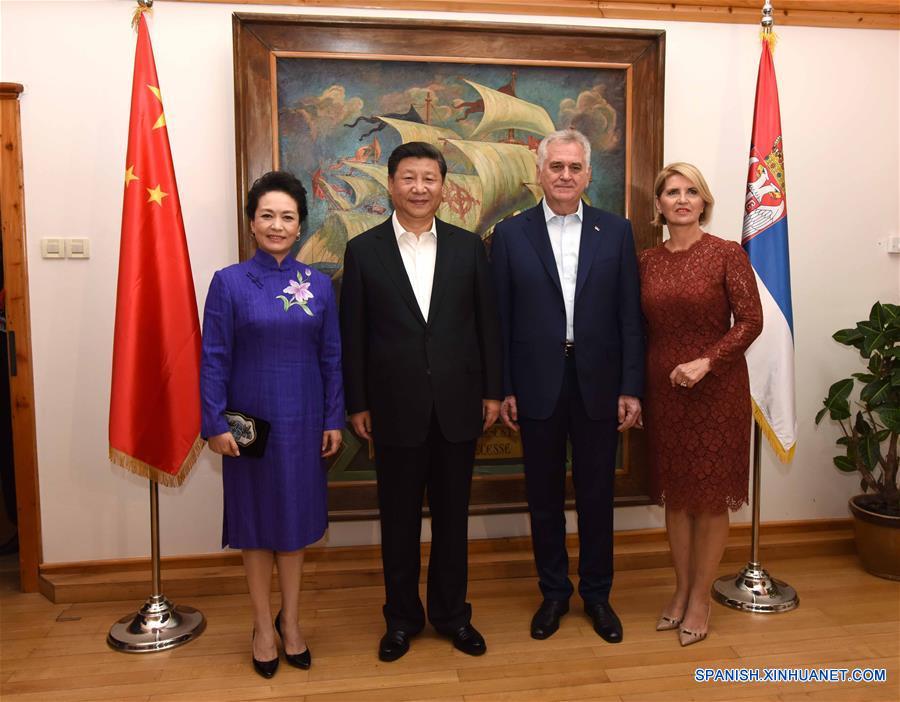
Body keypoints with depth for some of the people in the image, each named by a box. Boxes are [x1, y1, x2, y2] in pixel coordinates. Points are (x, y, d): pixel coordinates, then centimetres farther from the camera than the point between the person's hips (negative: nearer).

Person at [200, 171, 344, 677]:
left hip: (303, 421, 2)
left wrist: (334, 420, 0)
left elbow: (332, 358, 3)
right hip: (250, 421, -1)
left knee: (296, 518, 12)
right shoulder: (229, 282, -4)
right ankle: (264, 626, 28)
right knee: (256, 520, 10)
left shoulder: (319, 284, 2)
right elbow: (214, 359, -5)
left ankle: (291, 621, 30)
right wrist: (216, 423, -10)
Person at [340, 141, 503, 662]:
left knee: (452, 515, 13)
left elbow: (488, 322, 5)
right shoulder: (364, 250, -1)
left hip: (458, 404, 1)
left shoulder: (468, 246, 3)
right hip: (396, 406, -1)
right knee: (400, 518, 12)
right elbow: (354, 334, 0)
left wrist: (493, 390, 2)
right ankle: (402, 617, 30)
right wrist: (357, 404, -1)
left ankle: (452, 612, 31)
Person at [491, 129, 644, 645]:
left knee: (597, 496, 12)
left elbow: (630, 316, 1)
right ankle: (554, 592, 30)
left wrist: (632, 388, -3)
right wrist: (503, 389, -3)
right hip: (538, 386, 0)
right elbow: (501, 318, 0)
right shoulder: (511, 234, 1)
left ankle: (598, 594, 30)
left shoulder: (617, 231, 3)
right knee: (545, 496, 11)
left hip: (598, 384, 1)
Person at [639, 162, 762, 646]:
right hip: (663, 389, 4)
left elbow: (750, 321, -10)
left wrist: (706, 362, -20)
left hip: (716, 389, -3)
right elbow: (644, 329, 9)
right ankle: (681, 590, 28)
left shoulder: (726, 253, -6)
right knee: (675, 493, 12)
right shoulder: (648, 261, 6)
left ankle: (700, 599, 22)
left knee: (711, 497, 6)